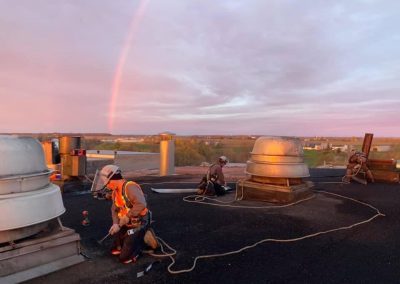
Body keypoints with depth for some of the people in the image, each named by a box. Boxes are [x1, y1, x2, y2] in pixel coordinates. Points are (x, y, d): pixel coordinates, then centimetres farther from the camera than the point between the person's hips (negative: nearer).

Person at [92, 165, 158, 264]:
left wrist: (127, 217, -28)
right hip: (126, 224, 10)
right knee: (115, 251, 19)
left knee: (125, 258, -7)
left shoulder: (130, 187, -25)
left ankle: (144, 239, 7)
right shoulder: (114, 192, 6)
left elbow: (141, 204, -37)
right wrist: (115, 224, -9)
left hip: (139, 224, -10)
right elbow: (114, 209, 10)